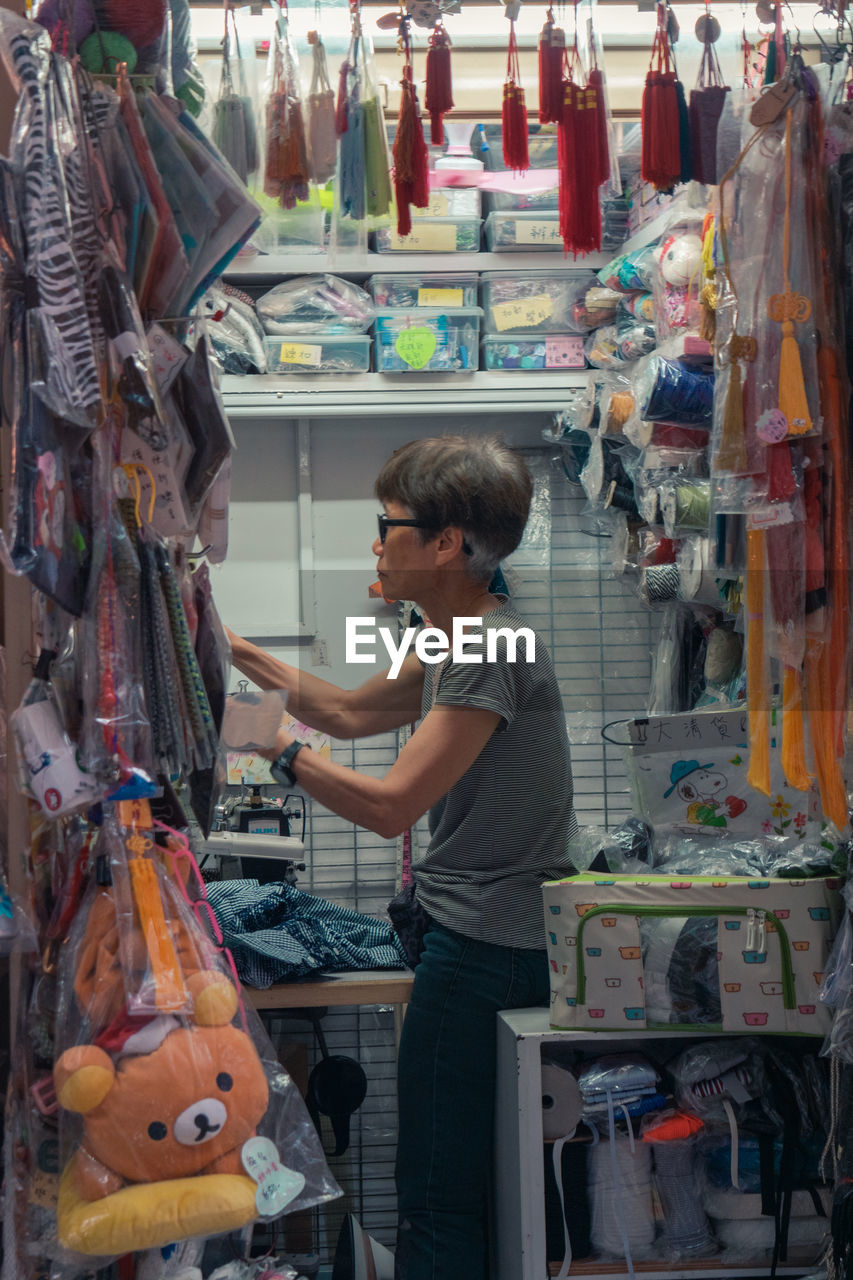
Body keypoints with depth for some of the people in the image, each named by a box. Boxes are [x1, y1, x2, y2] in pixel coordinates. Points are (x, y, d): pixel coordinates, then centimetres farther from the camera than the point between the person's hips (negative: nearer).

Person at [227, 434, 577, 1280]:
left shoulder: (487, 650, -19)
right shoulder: (460, 640, 13)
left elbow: (390, 805, -21)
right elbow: (353, 712, 25)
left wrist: (276, 746, -9)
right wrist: (238, 654, 22)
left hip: (482, 949, -10)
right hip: (487, 935, 10)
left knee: (435, 1198, -4)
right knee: (471, 1186, 17)